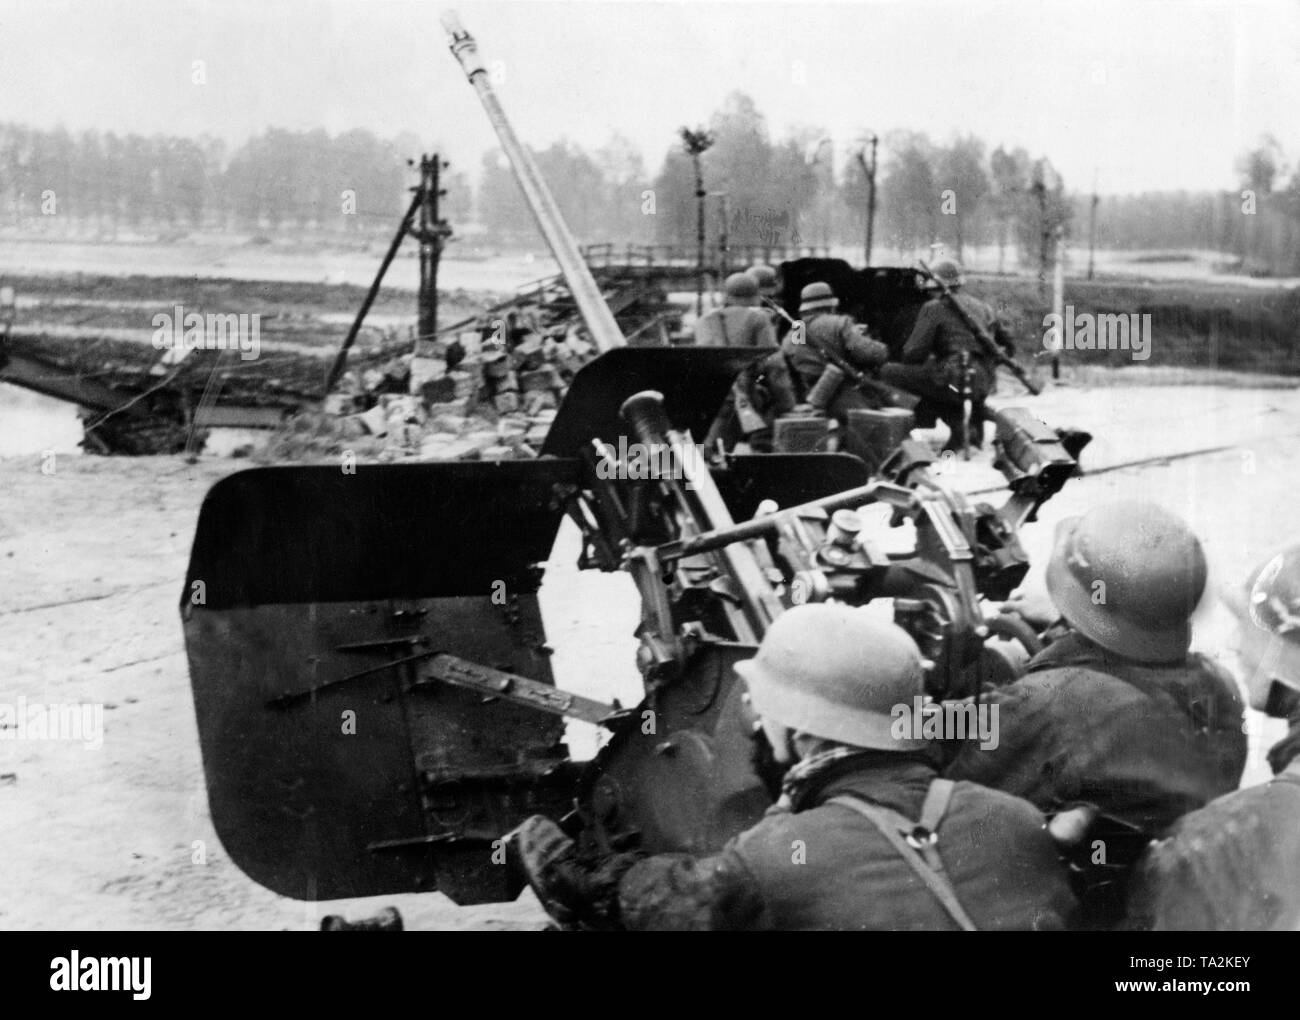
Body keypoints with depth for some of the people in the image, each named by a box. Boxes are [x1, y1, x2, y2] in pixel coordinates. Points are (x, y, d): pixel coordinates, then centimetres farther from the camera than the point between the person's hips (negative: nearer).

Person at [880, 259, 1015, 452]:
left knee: (889, 372, -1)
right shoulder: (983, 308, 22)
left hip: (954, 380, -8)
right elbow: (1009, 346, 28)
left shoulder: (934, 308, 2)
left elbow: (915, 352, -6)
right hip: (984, 384, 8)